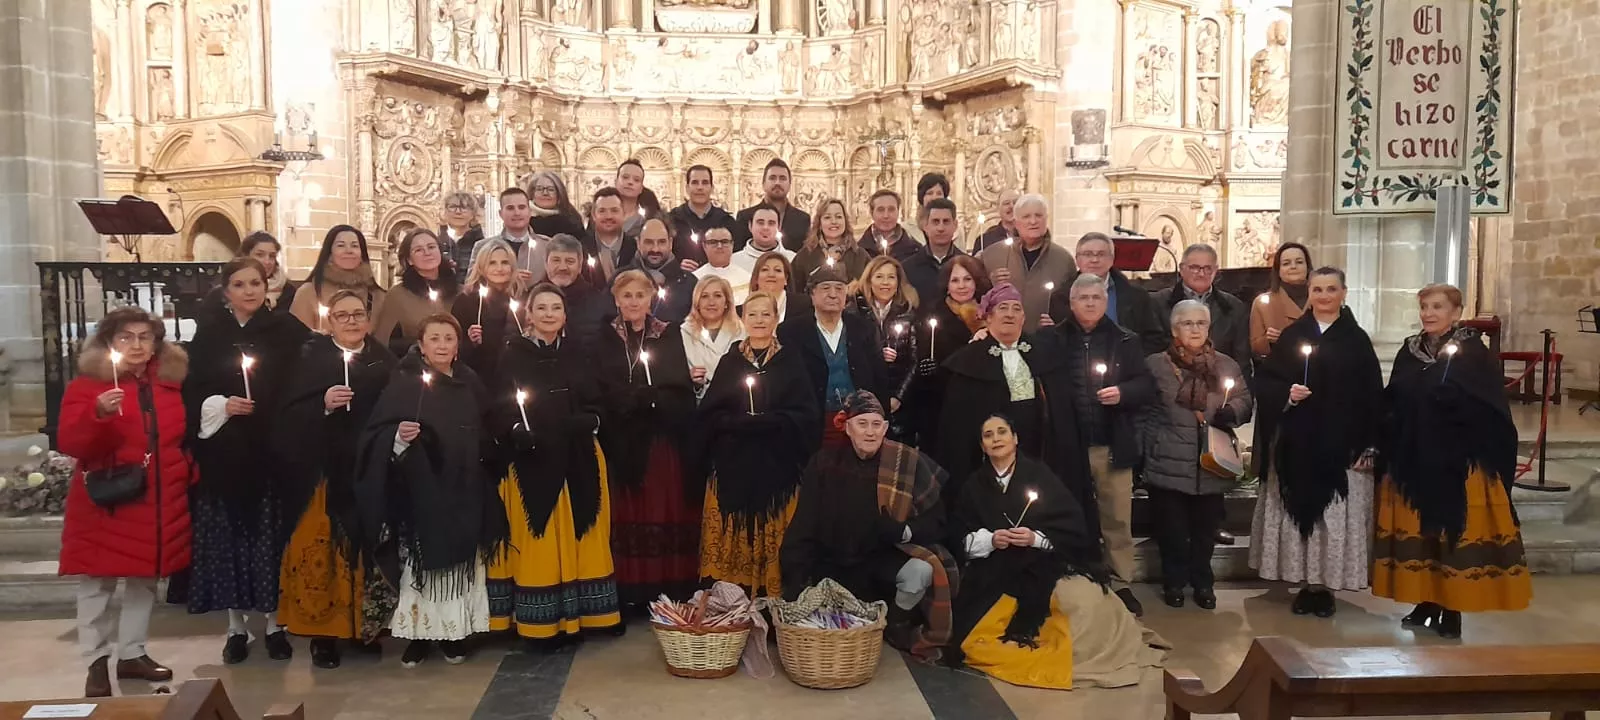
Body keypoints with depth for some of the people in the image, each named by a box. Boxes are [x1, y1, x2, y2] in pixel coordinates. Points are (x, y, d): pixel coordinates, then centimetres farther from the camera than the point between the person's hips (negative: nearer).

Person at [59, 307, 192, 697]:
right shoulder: (87, 384, -6)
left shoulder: (171, 382, 7)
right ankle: (97, 662, 11)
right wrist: (99, 413, -31)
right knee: (97, 582, 1)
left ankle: (132, 654, 23)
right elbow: (70, 445, -15)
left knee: (146, 580, 12)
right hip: (105, 503, -4)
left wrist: (188, 472, 8)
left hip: (159, 503, 4)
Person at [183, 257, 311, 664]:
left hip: (272, 451, -1)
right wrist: (221, 406, -12)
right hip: (224, 453, 1)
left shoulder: (287, 330, 3)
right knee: (228, 535, 4)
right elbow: (192, 391, 5)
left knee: (272, 534, 1)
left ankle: (275, 623, 13)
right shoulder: (209, 332, 6)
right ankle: (236, 625, 16)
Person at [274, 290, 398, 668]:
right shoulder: (311, 357, 5)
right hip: (324, 471, -1)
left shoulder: (385, 359, 10)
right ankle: (323, 631, 9)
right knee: (323, 550, -1)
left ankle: (368, 624, 17)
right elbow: (289, 415, -2)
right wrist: (323, 404, -19)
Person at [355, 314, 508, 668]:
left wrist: (483, 462, 7)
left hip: (464, 490, 4)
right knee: (421, 562, 0)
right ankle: (419, 632, 11)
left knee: (461, 561, 8)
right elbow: (375, 435, -10)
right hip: (421, 491, -4)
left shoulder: (471, 383, 8)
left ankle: (454, 630, 19)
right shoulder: (403, 383, -5)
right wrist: (397, 437, -27)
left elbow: (486, 434, 18)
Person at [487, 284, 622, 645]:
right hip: (530, 461, -3)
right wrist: (516, 431, -23)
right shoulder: (512, 354, 0)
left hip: (578, 460, 4)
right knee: (536, 541, 0)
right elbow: (497, 409, -5)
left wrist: (589, 422, -9)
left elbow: (596, 403, 11)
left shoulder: (578, 354, 10)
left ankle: (576, 615, 19)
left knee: (578, 536, 8)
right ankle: (540, 622, 9)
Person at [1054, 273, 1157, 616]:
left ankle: (1121, 585, 20)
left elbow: (1147, 386, 1)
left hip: (1113, 445, 1)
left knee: (1118, 519, 8)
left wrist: (1123, 392, -16)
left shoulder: (1125, 340, 3)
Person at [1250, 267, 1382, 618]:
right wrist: (1286, 393, -16)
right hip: (1297, 443, 1)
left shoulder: (1357, 340, 2)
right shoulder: (1291, 335, 5)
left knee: (1336, 516, 1)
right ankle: (1305, 584, 13)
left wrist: (1368, 446, -5)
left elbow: (1372, 396, 1)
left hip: (1342, 445, -1)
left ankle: (1325, 585, 11)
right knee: (1298, 511, 3)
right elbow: (1265, 383, 5)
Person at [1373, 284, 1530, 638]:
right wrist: (1384, 448, 7)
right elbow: (1391, 405, 12)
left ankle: (1452, 610, 9)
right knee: (1417, 532, 8)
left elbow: (1490, 413, -8)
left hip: (1457, 463, -5)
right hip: (1411, 460, 5)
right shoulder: (1409, 352, 9)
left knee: (1455, 533, 0)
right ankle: (1426, 603, 19)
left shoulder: (1474, 353, -6)